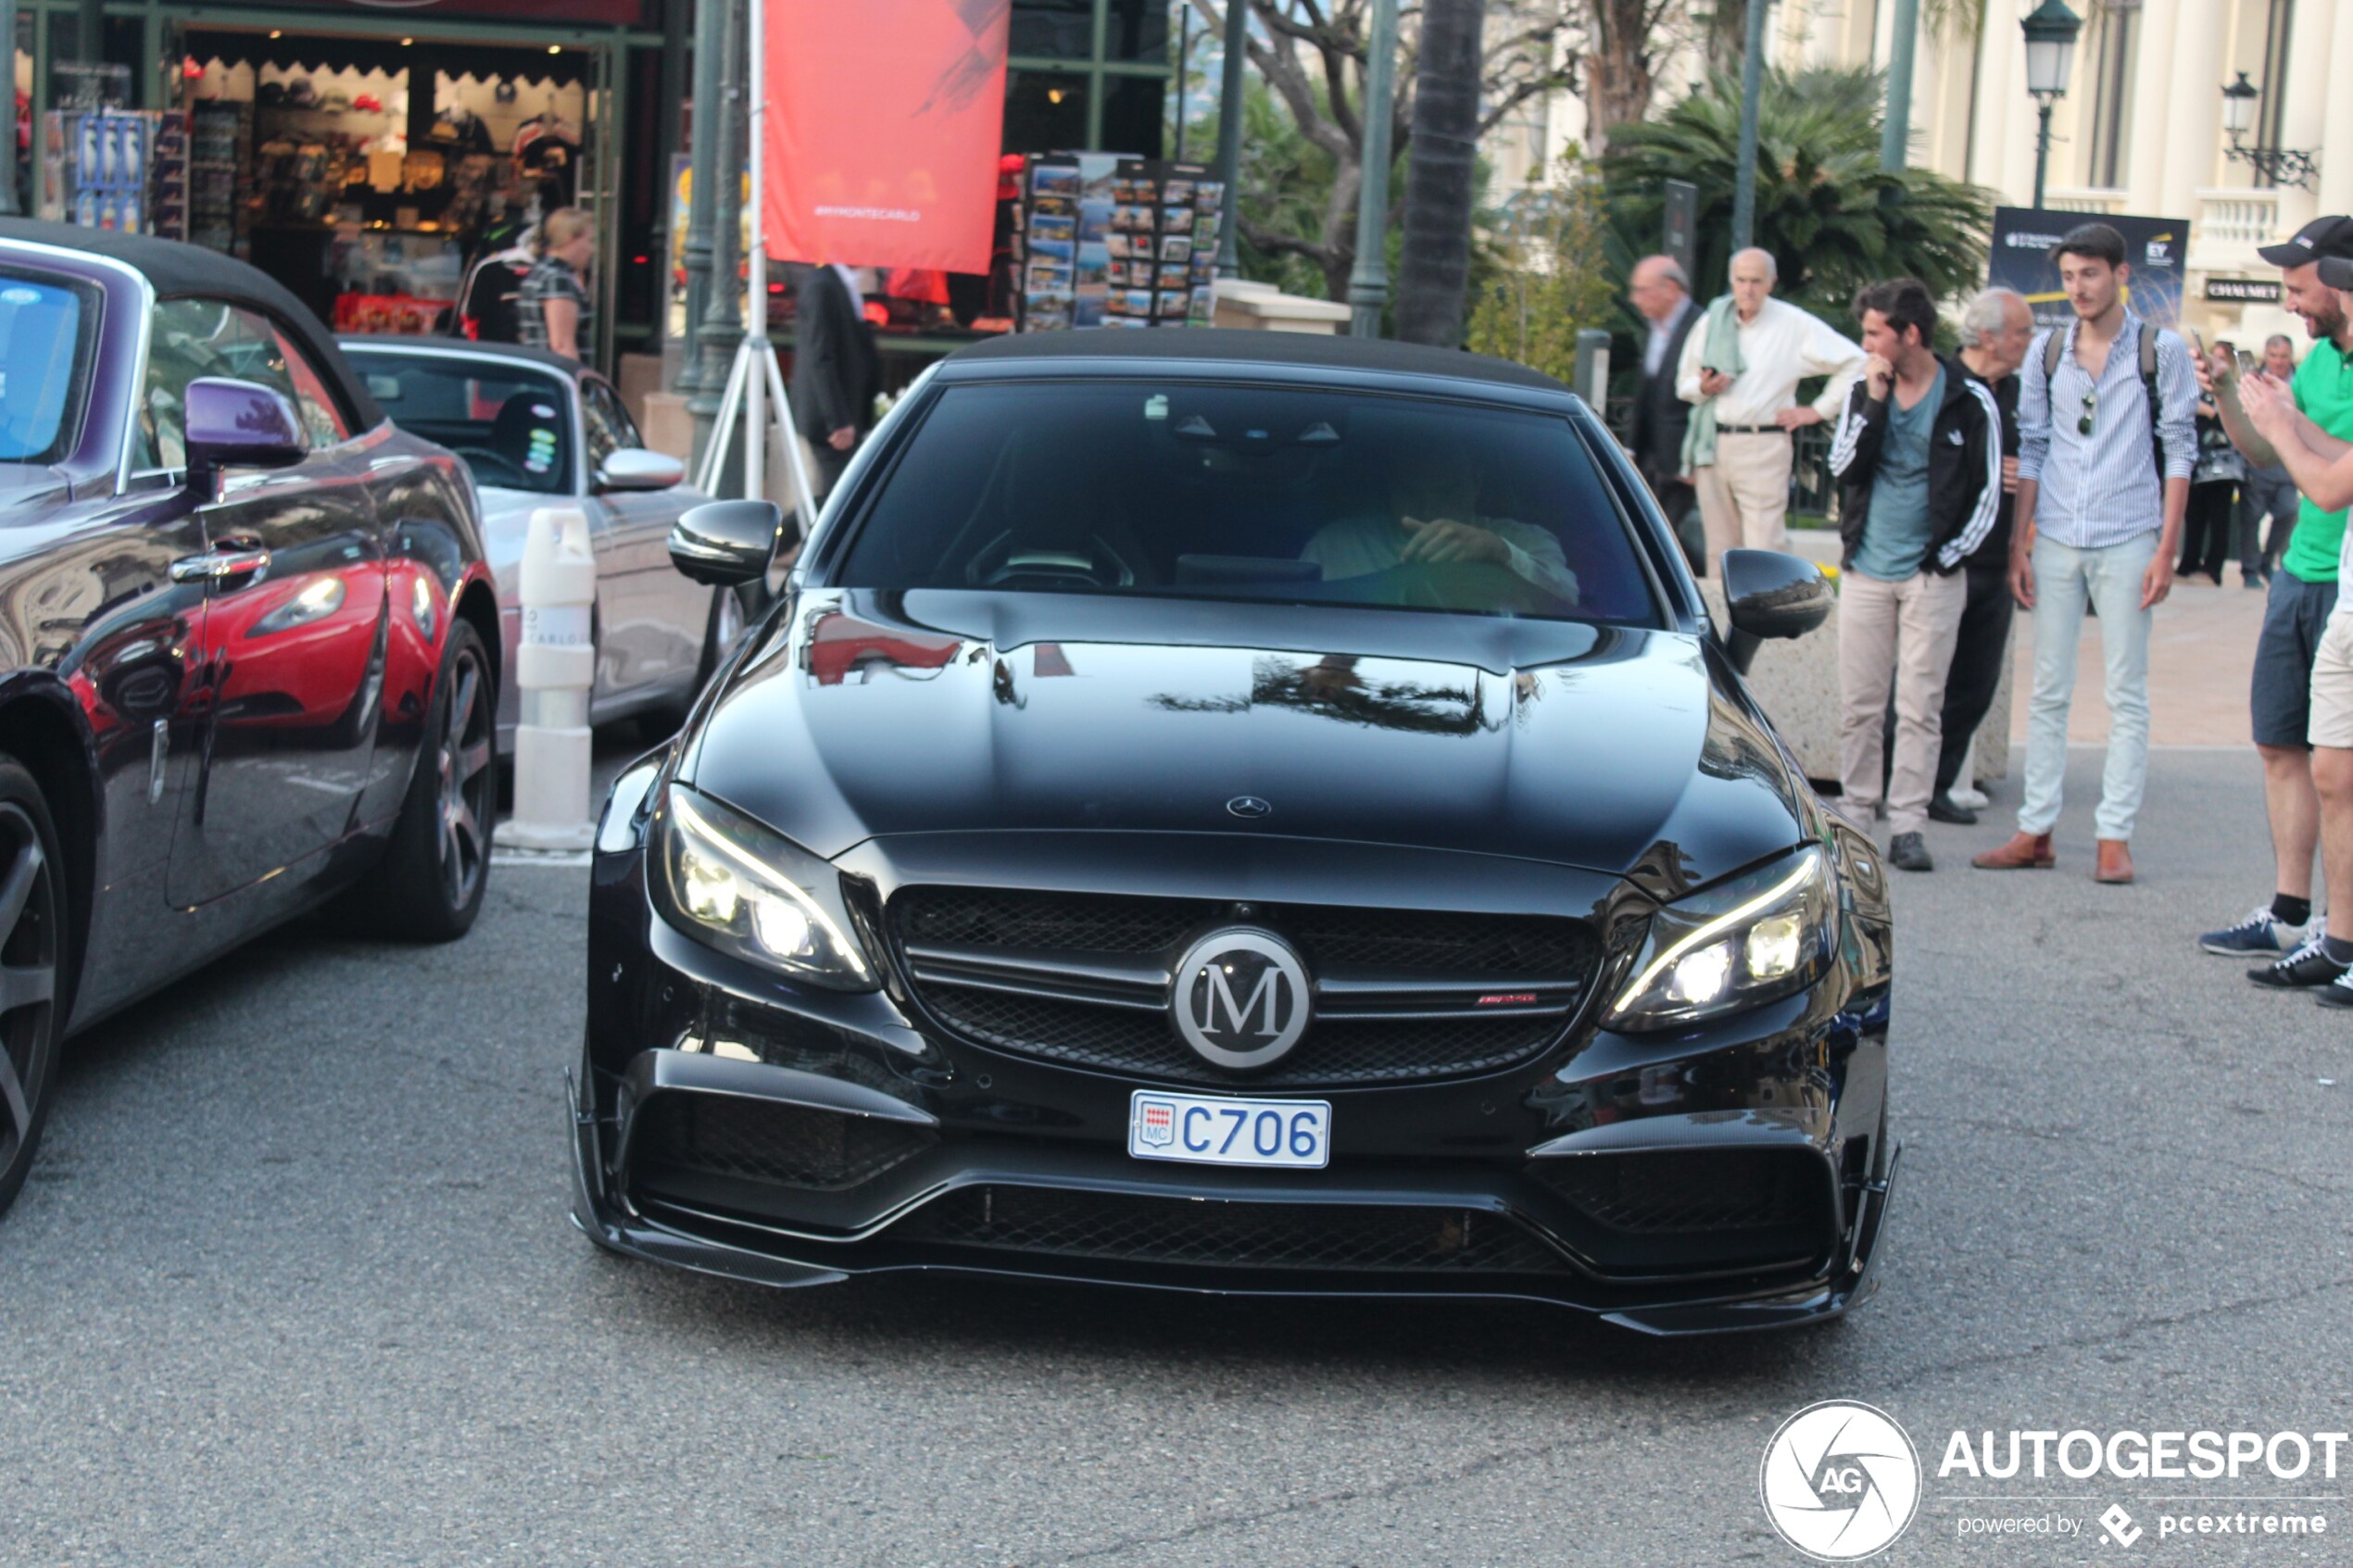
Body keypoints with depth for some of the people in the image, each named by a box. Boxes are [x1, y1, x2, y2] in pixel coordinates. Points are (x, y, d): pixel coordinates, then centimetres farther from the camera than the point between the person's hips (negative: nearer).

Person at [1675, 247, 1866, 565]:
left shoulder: (1795, 325, -1)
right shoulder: (1712, 322, 11)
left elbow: (1854, 362, 2)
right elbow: (1684, 383, 18)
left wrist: (1818, 410, 0)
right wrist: (1703, 387, -4)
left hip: (1763, 446, -4)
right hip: (1712, 443, 4)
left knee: (1764, 548, -11)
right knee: (1718, 548, 6)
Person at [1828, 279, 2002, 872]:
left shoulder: (1969, 401, -2)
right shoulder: (1862, 393, 8)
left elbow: (1987, 493, 0)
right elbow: (1844, 467, -5)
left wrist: (1947, 556, -6)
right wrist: (1874, 401, -12)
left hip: (1932, 576, -3)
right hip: (1865, 570, 3)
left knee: (1920, 706, -3)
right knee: (1857, 704, 4)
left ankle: (1908, 824, 0)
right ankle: (1857, 814, 13)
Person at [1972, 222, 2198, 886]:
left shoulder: (2162, 351, -1)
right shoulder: (2047, 351, 8)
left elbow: (2179, 450, -2)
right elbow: (2031, 449, 11)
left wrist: (2167, 549, -8)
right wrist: (2018, 542, 5)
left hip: (2127, 539, -3)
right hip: (2055, 538, 3)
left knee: (2126, 694, 0)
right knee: (2048, 691, 6)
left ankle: (2115, 836, 3)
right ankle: (2036, 829, 10)